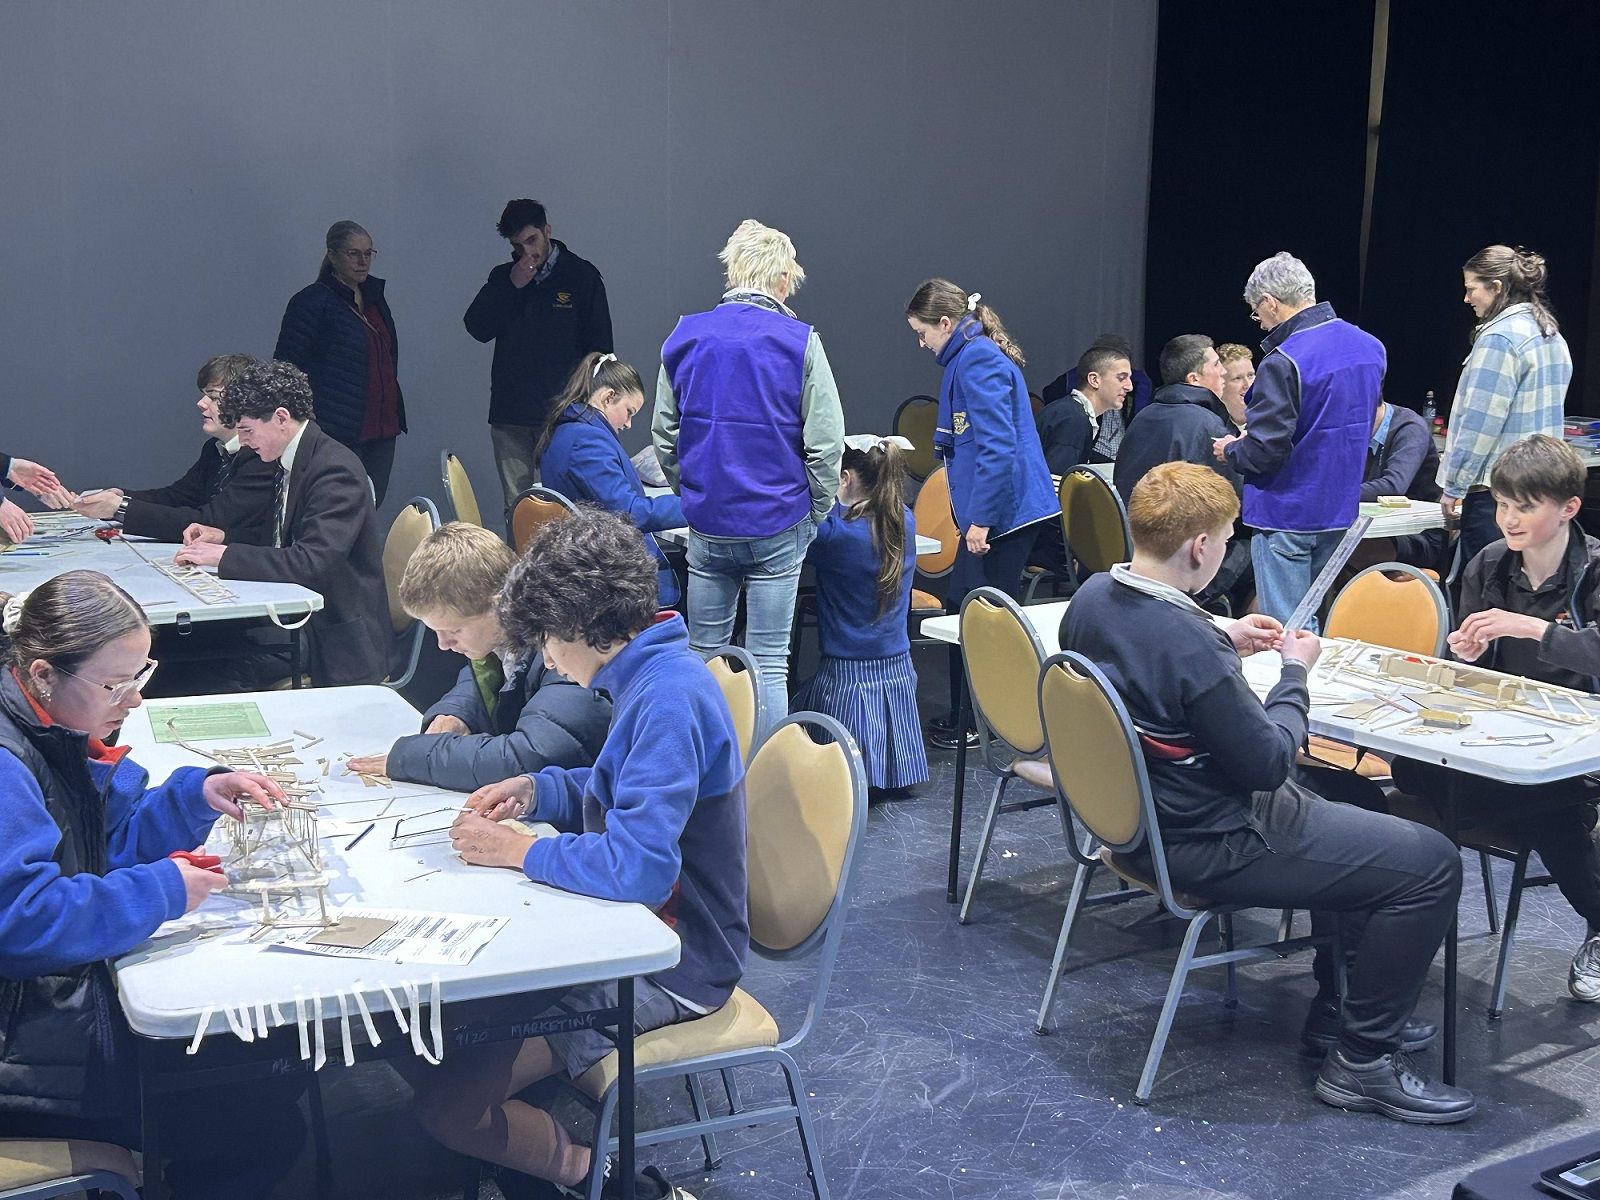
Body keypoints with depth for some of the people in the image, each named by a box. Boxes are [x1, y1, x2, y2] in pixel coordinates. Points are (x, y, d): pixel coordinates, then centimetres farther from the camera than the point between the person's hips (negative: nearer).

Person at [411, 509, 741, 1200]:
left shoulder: (669, 700, -25)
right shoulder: (656, 675, 6)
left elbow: (639, 867, -32)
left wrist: (519, 851, -17)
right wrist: (537, 791, 6)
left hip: (668, 968, -10)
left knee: (446, 1105, -14)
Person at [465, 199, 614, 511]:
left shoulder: (582, 276, 2)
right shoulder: (503, 278, 13)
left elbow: (600, 347, 2)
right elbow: (477, 328, 0)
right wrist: (512, 287, -7)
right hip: (509, 413, 4)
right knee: (515, 506, 5)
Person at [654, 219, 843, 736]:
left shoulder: (685, 337, 3)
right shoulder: (799, 342, -8)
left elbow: (664, 434, 10)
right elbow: (825, 442, -9)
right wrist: (816, 512, 5)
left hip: (707, 524, 3)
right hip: (777, 526, -3)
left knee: (705, 654, 14)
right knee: (768, 661, 3)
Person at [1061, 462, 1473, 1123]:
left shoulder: (1092, 597, -4)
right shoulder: (1189, 647, -32)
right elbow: (1266, 764, -21)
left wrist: (1225, 640, 8)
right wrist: (1295, 673, -7)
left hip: (1143, 817, 10)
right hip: (1213, 847, -10)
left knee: (1351, 810, 30)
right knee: (1431, 862, -5)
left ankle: (1340, 1007, 35)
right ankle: (1363, 1060, 6)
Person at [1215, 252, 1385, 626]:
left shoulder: (1283, 362, -20)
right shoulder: (1370, 347, 6)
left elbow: (1266, 451, -22)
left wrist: (1231, 450, 0)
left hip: (1286, 516, -8)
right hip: (1341, 512, 8)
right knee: (1318, 624, 18)